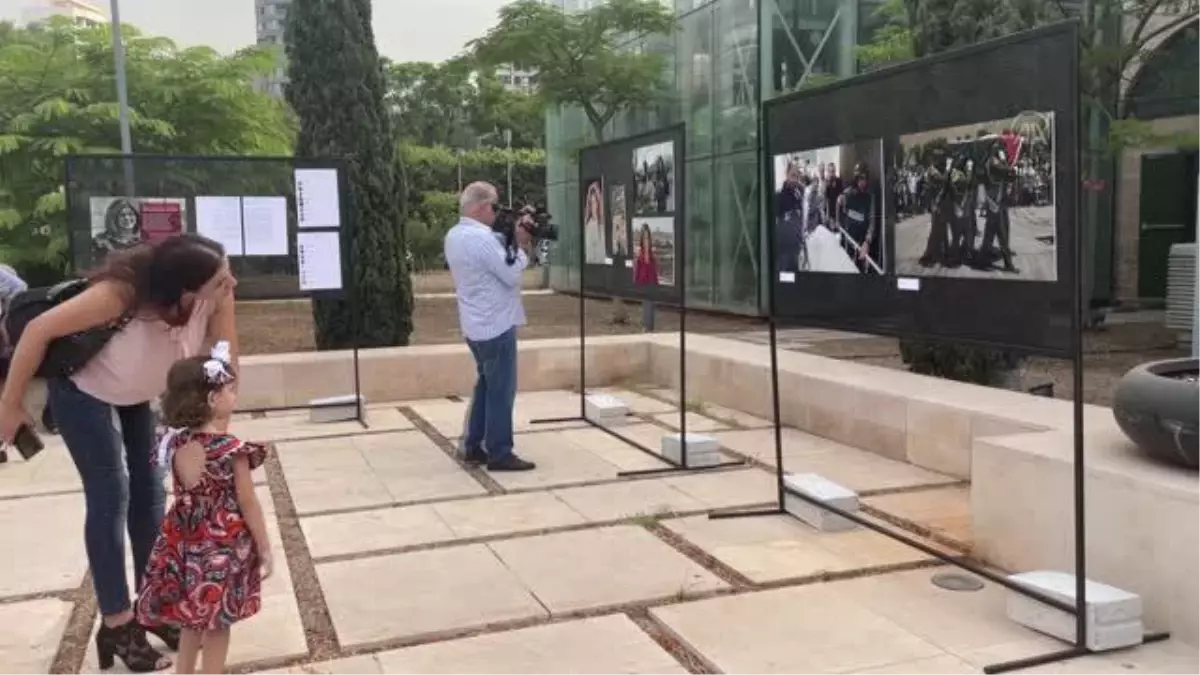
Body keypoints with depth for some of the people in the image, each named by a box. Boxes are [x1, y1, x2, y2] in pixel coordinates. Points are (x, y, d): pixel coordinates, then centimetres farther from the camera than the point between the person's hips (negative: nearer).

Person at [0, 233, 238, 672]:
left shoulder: (215, 298, -31)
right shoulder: (124, 293, -41)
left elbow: (226, 367, -22)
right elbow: (39, 331, -30)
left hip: (136, 391, 5)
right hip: (82, 388, -5)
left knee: (149, 489, 8)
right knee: (110, 495, -7)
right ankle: (117, 624, 4)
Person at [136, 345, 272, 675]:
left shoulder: (176, 444, -2)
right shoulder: (234, 450, -19)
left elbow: (186, 498, 8)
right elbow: (248, 505, -13)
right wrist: (265, 549, -3)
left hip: (188, 545, 6)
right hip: (223, 547, -6)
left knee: (192, 619, 22)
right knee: (217, 624, 9)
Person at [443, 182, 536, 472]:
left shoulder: (455, 235, 9)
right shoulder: (481, 237, -22)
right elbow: (511, 275, -19)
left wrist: (513, 239, 1)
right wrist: (521, 247, -5)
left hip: (475, 325, 10)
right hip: (496, 325, -10)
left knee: (485, 385, 19)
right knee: (501, 391, -1)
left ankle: (473, 447, 23)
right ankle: (500, 454, 6)